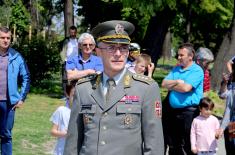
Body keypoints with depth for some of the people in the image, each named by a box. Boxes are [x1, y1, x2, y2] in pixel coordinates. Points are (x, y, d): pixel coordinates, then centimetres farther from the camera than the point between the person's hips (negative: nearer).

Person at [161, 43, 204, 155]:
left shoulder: (197, 71, -9)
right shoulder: (176, 69, 14)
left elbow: (186, 88, -20)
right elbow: (164, 84, 7)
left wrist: (171, 85, -3)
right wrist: (177, 82, -10)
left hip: (188, 112, -7)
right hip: (172, 111, 7)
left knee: (187, 146, -2)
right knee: (173, 145, 15)